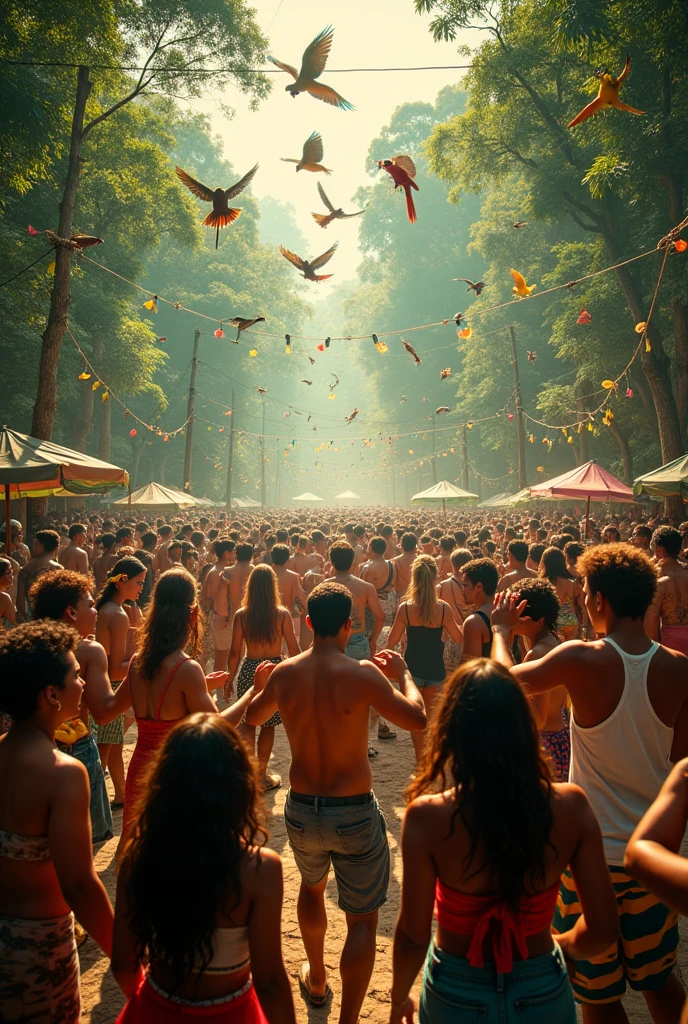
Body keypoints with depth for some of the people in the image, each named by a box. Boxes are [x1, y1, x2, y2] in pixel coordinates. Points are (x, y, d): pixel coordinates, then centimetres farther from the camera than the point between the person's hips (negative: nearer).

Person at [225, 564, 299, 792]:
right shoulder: (282, 614, -8)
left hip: (249, 670, 1)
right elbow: (293, 649, -4)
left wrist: (229, 679, 8)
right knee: (268, 724, 13)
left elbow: (234, 652, -3)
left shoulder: (241, 615, -6)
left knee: (247, 722, 14)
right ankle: (261, 774, 23)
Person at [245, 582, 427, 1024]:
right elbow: (417, 719, -11)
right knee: (362, 920, 12)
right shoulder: (362, 674, -20)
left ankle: (316, 980, 51)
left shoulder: (283, 673, -7)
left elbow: (251, 717, 12)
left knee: (312, 886, 33)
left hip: (301, 809, 5)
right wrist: (403, 673, 3)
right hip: (354, 813, -5)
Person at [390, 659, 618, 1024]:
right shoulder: (570, 806, -19)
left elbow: (412, 936, -17)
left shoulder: (428, 816, -25)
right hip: (542, 994, 1)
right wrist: (562, 945, 9)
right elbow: (603, 929, -12)